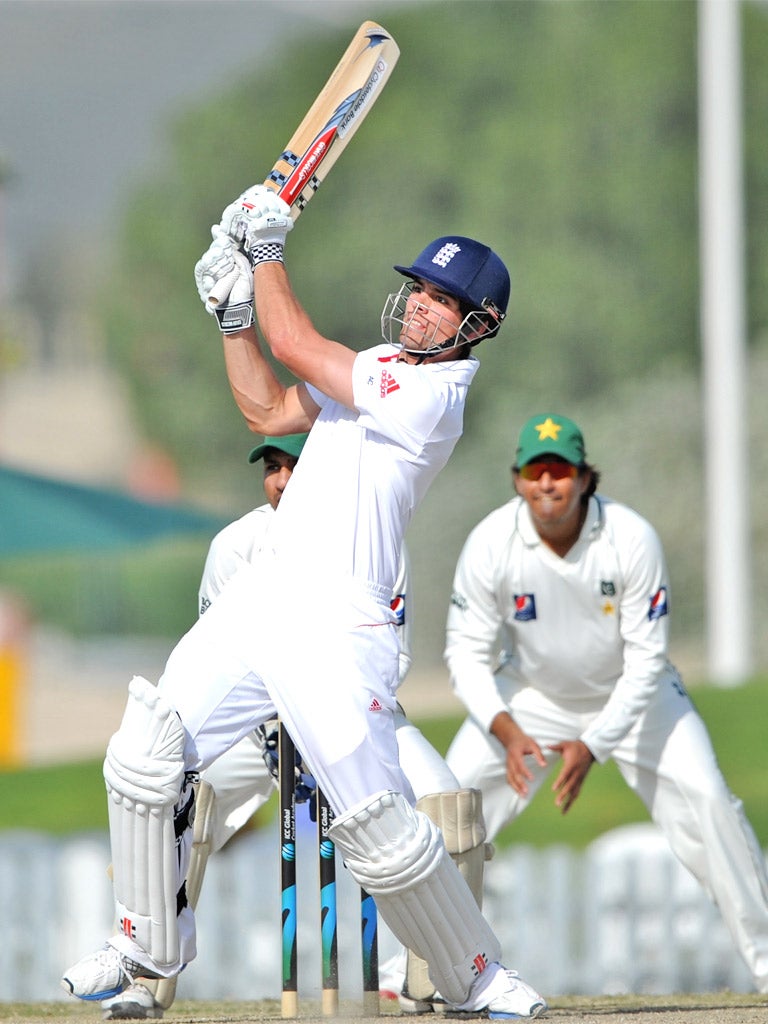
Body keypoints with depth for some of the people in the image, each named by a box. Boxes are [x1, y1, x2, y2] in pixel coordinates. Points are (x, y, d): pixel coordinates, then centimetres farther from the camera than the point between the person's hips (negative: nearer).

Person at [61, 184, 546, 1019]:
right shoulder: (381, 368, 16)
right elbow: (269, 411, 24)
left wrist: (267, 245, -3)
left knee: (379, 828, -12)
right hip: (258, 599, 9)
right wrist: (234, 312, 13)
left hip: (334, 627, -9)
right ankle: (149, 944, 16)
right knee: (144, 760, 1)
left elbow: (294, 342, -15)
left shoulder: (433, 392, -13)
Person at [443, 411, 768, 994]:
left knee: (706, 801, -16)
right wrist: (503, 728, -34)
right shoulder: (491, 545, -23)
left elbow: (646, 659, -23)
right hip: (532, 696, 2)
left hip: (634, 694, -1)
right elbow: (468, 651, -17)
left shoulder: (632, 540, -27)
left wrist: (593, 746, -33)